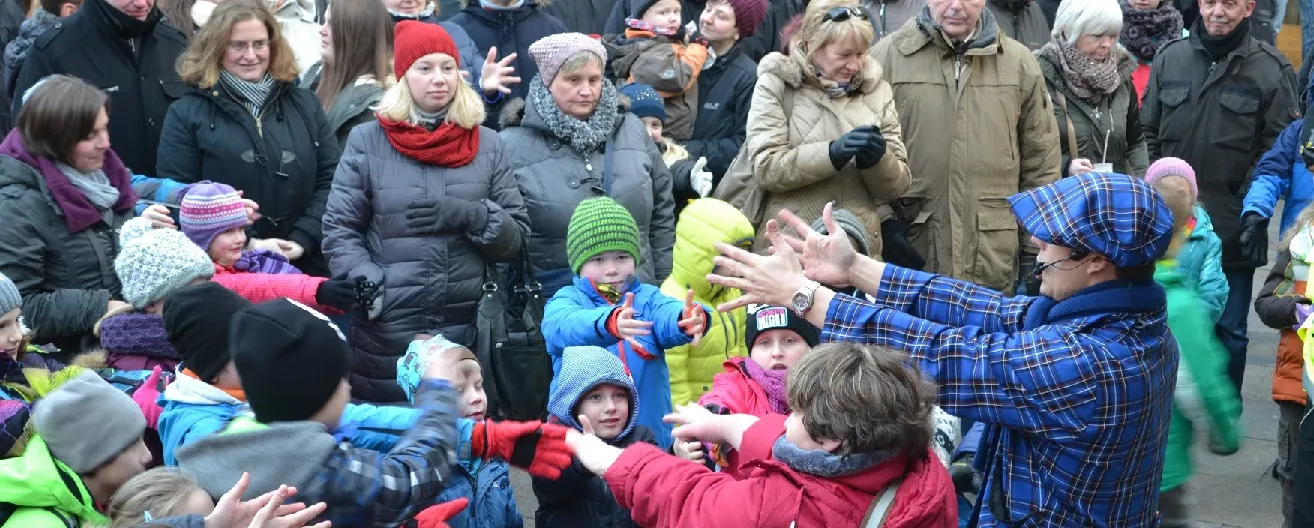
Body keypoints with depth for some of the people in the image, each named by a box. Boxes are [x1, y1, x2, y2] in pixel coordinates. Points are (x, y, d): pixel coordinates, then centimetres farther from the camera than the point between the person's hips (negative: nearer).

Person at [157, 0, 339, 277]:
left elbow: (330, 181, 7)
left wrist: (303, 240, -8)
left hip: (303, 266, 3)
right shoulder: (187, 114, 1)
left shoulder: (304, 104, 11)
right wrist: (247, 245, -14)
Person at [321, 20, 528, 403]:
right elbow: (339, 231, 2)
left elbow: (517, 238, 6)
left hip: (469, 330, 2)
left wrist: (470, 215, -12)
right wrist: (370, 286, -13)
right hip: (386, 332, -1)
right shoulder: (367, 141, 3)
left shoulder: (487, 145, 9)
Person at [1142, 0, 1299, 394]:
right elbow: (1148, 135, 10)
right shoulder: (1170, 58, 6)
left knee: (1228, 331, 7)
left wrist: (1255, 213, -12)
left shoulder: (1271, 70, -3)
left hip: (1233, 232, -2)